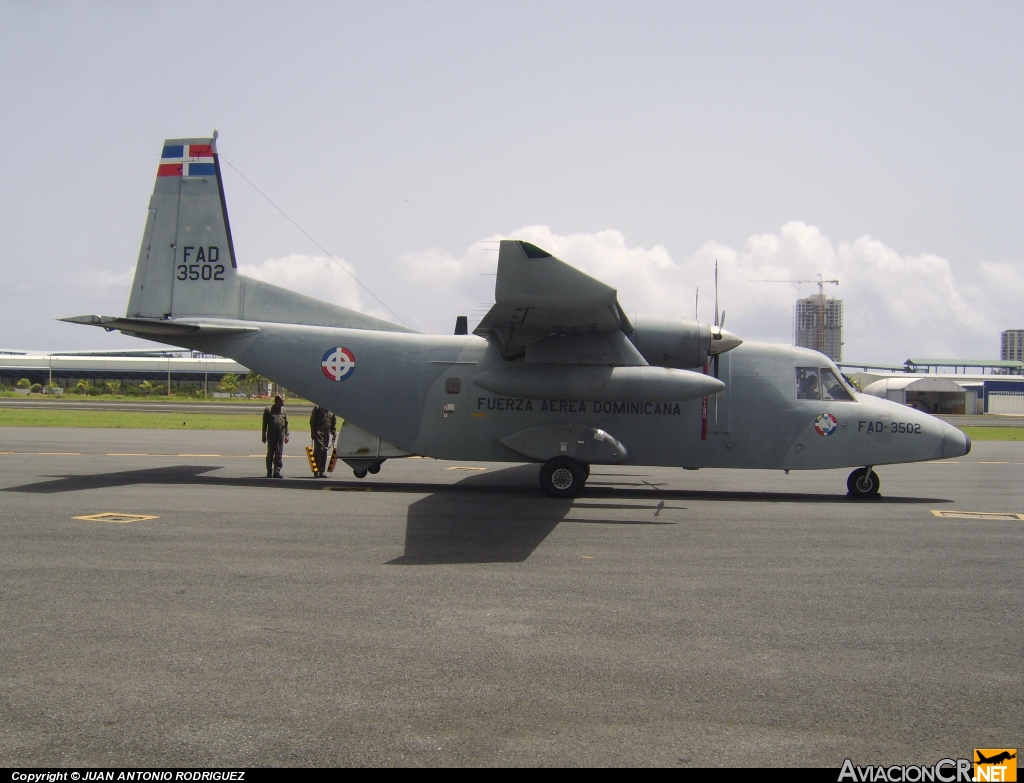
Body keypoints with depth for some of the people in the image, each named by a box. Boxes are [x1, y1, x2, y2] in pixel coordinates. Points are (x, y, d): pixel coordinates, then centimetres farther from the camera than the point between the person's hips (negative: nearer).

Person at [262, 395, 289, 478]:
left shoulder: (283, 410, 11)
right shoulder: (268, 410, 0)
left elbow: (286, 423, 14)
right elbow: (264, 423, 1)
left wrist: (286, 435, 8)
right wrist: (264, 436, -1)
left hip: (281, 436, 3)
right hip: (271, 436, -2)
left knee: (279, 454, 0)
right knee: (270, 454, 5)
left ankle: (277, 471, 3)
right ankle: (269, 472, 13)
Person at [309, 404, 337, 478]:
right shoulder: (317, 407, 0)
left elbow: (334, 422, 18)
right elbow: (312, 420, -1)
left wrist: (334, 433, 11)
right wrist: (313, 432, -8)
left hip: (327, 432, 4)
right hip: (319, 432, -4)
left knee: (325, 451, 5)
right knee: (319, 449, -9)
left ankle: (323, 472, 9)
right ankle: (316, 470, 0)